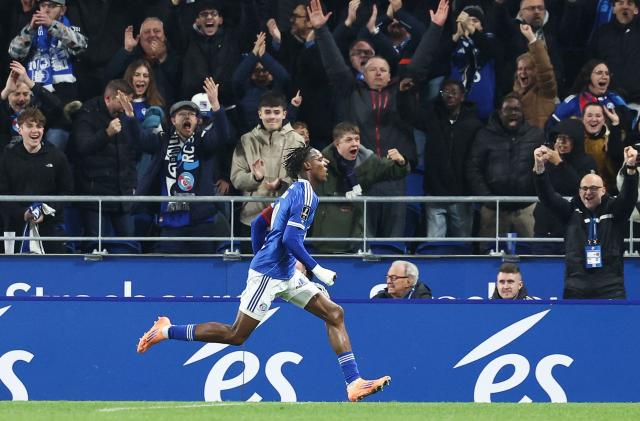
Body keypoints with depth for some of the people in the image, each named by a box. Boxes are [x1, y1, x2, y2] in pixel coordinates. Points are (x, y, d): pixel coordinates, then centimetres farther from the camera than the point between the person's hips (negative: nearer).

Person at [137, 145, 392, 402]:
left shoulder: (293, 192, 15)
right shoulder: (306, 195, -14)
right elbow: (290, 239, -23)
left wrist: (262, 257, 30)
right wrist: (316, 270, -18)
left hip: (286, 275, 10)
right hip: (269, 274, -10)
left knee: (335, 314, 1)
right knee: (236, 335, -6)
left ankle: (354, 384, -5)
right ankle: (167, 331, 5)